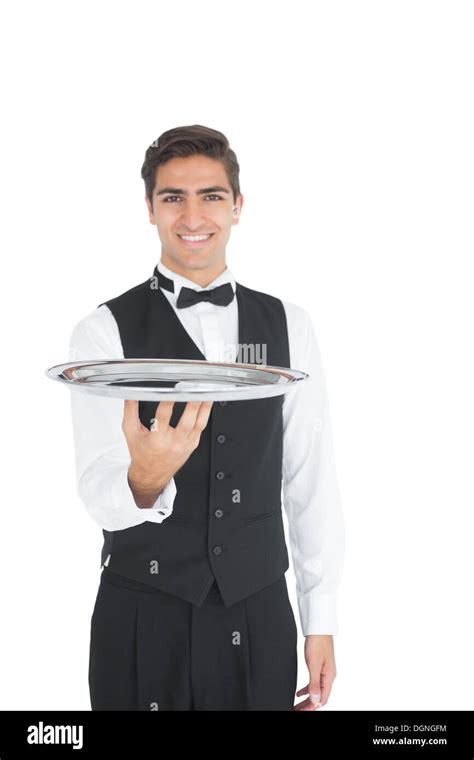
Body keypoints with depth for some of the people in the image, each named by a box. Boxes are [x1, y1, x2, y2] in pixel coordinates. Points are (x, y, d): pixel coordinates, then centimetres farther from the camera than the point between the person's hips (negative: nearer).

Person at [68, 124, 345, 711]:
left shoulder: (288, 326, 3)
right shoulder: (105, 332, -6)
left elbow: (311, 482, 5)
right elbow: (97, 492, -14)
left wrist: (321, 622, 5)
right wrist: (143, 481, -37)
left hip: (259, 616, 2)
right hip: (144, 616, -2)